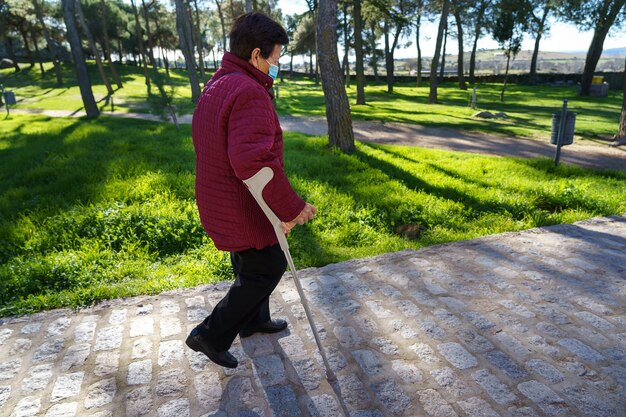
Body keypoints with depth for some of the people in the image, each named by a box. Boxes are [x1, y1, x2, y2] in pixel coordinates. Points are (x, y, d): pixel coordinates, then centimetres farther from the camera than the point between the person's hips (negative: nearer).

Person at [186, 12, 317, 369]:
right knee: (266, 270, 7)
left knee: (250, 265, 25)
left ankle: (254, 320, 45)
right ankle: (212, 335, 17)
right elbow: (254, 161, -36)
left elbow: (204, 142, 19)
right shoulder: (250, 93, -24)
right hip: (244, 209, -10)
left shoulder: (216, 87, 10)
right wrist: (292, 208, -29)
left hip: (220, 202, 10)